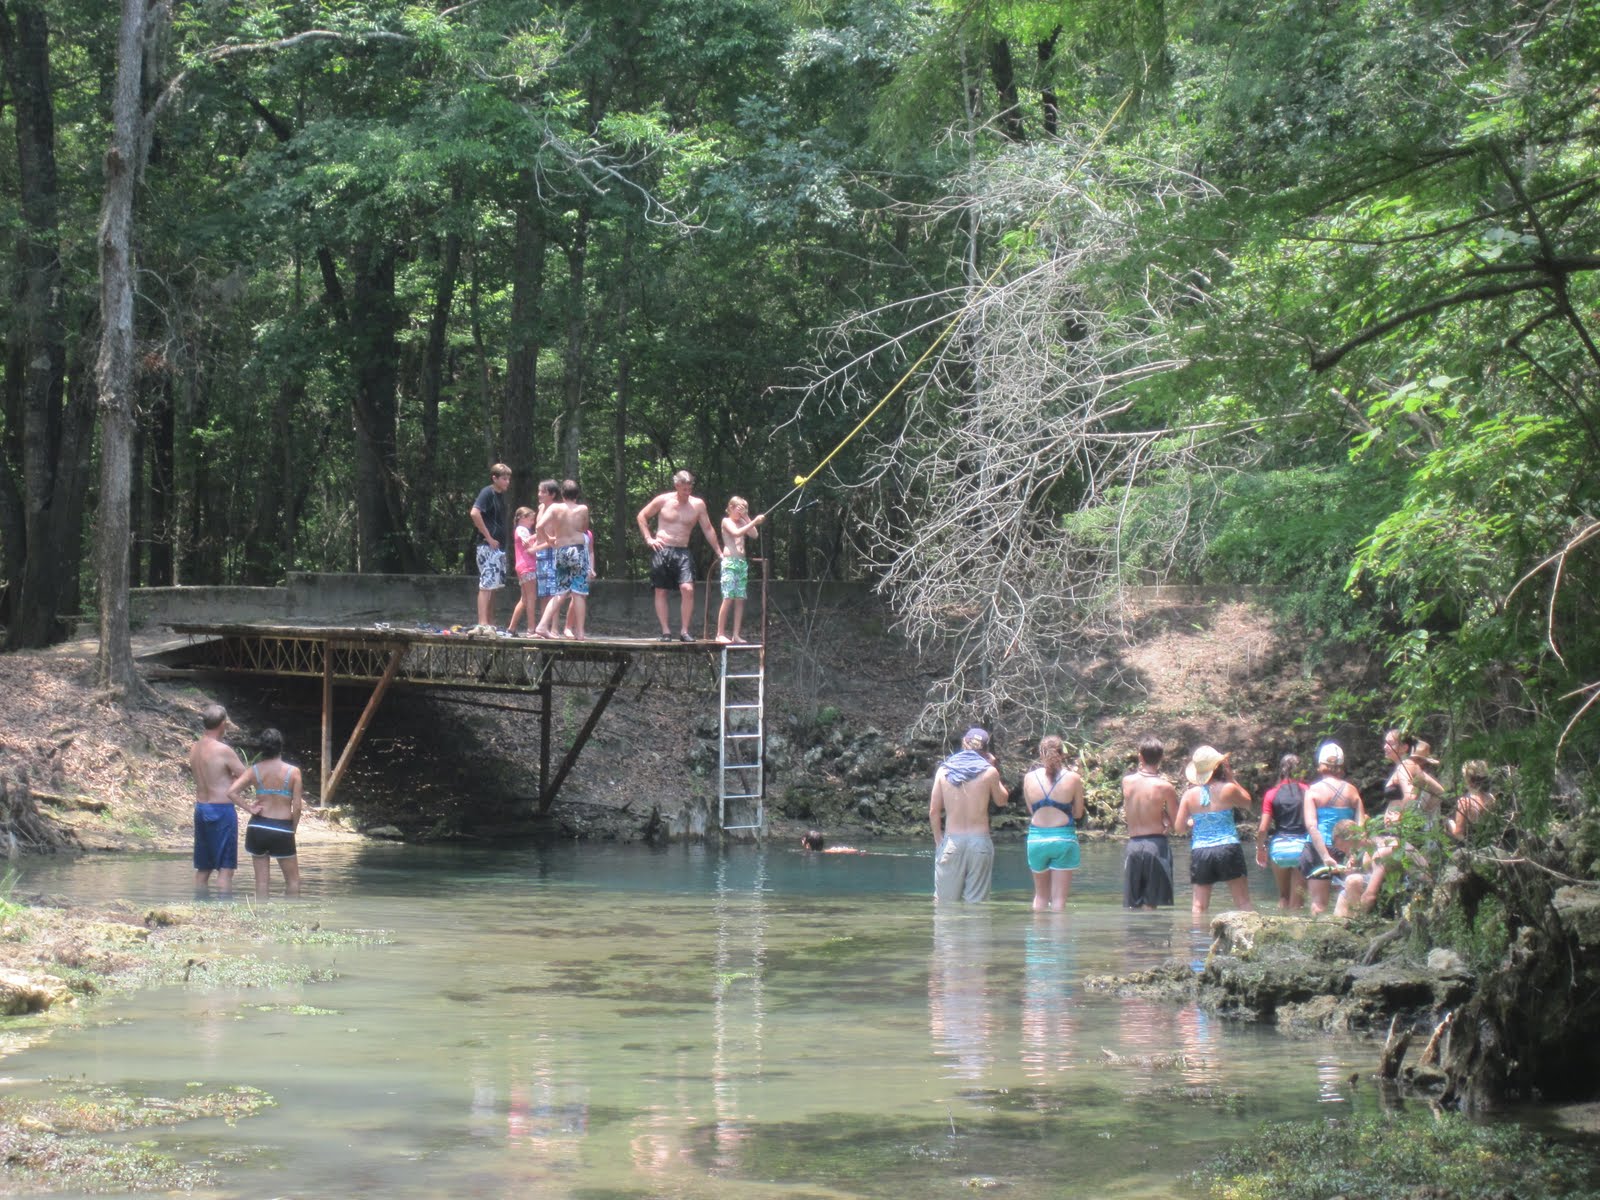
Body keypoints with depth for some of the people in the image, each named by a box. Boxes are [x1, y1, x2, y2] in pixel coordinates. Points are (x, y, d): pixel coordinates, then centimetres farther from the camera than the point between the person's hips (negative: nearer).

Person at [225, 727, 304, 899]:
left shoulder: (255, 771, -1)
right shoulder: (293, 772, -8)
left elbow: (231, 793, -11)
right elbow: (297, 807, -8)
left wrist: (249, 808, -1)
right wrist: (293, 828, 6)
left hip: (257, 827, 3)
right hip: (282, 829, -2)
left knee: (262, 880, 8)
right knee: (293, 879, 14)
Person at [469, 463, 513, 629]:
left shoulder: (501, 495, 15)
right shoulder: (487, 493, -10)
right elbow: (474, 513, -24)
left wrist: (502, 543, 15)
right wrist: (488, 537, -20)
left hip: (499, 547, 9)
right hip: (487, 546, -9)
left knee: (493, 586, 12)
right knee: (486, 585, -12)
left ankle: (490, 624, 16)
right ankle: (482, 625, -15)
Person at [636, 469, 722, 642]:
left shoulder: (698, 505, 3)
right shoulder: (663, 500, -1)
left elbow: (708, 530, 11)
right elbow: (642, 516, 10)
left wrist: (719, 553, 11)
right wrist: (648, 538, 0)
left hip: (682, 552, 1)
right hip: (662, 550, 0)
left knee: (688, 589, -16)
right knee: (661, 591, 1)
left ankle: (684, 631, -10)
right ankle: (665, 631, 6)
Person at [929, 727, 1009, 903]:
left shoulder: (944, 770, 2)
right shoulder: (989, 772, -4)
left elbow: (934, 811, 2)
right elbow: (1001, 801, 13)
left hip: (951, 841, 1)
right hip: (979, 841, -1)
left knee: (944, 903, 7)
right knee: (976, 904, 2)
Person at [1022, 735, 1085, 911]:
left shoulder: (1029, 778, 1)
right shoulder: (1073, 778, -4)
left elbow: (1031, 810, 10)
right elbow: (1078, 813, 4)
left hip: (1036, 837, 2)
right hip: (1063, 837, -2)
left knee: (1040, 895, 18)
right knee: (1059, 897, 1)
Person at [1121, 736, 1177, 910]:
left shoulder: (1127, 781, 2)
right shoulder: (1165, 787, -9)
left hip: (1133, 845, 3)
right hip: (1156, 844, -3)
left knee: (1132, 905, 11)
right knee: (1150, 905, -1)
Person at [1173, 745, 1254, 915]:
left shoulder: (1189, 795, 1)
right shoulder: (1228, 789, -7)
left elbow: (1180, 826, 5)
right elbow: (1248, 803, 11)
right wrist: (1232, 779, 11)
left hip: (1200, 851, 2)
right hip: (1228, 848, -2)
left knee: (1199, 904, 5)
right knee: (1242, 901, 4)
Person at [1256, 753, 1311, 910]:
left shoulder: (1272, 794, 1)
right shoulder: (1307, 792, -1)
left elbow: (1263, 828, -1)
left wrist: (1260, 849, 13)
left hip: (1279, 848, 1)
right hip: (1302, 847, -1)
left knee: (1283, 896, 20)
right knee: (1297, 901, 5)